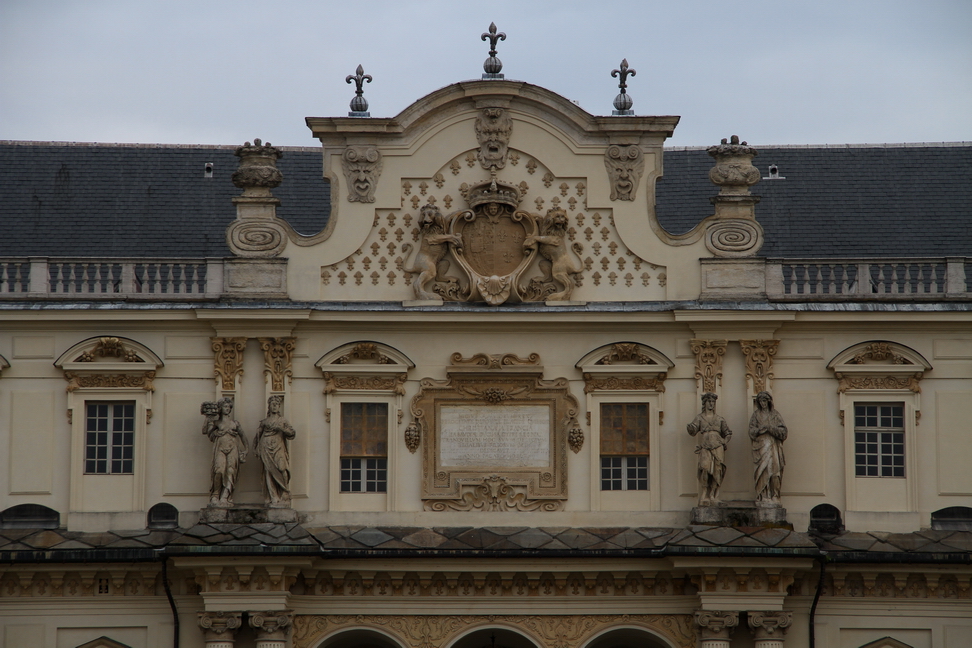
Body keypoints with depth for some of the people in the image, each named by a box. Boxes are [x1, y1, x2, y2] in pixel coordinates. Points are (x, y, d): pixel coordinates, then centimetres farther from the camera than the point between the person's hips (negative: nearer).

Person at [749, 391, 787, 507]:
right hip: (761, 445, -1)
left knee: (775, 471, -6)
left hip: (774, 446, 1)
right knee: (763, 471, -9)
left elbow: (783, 431, 3)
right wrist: (762, 429, -14)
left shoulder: (775, 415, 11)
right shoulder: (756, 415, 11)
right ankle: (763, 498, -10)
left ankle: (774, 497, -3)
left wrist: (771, 429, -12)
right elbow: (752, 431, 3)